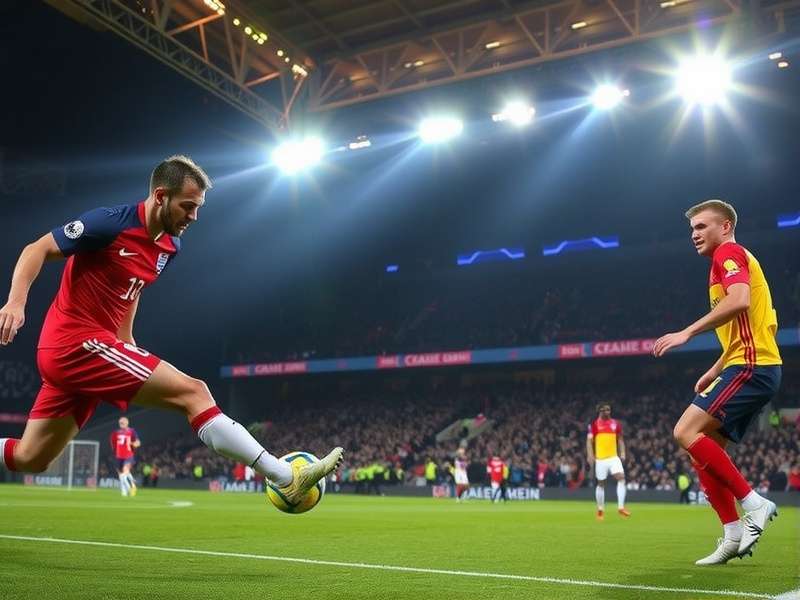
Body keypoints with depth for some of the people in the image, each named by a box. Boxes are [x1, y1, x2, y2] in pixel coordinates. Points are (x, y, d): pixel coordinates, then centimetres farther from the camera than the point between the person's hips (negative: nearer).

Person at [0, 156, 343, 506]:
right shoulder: (112, 223, -13)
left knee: (30, 459, 14)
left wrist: (129, 347, 19)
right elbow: (37, 250, -11)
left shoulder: (170, 247, 10)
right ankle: (287, 479, -17)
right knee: (193, 392, -17)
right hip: (75, 342, -9)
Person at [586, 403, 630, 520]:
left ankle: (621, 507, -16)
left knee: (621, 477, -17)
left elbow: (620, 439, 15)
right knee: (601, 483, 7)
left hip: (614, 457, 2)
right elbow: (589, 440, -4)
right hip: (600, 458, -2)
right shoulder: (594, 424, -2)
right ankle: (600, 509, 22)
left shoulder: (615, 423, 7)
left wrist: (622, 453, 2)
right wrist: (590, 455, -16)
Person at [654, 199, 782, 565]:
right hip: (753, 366, 10)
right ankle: (734, 535, 6)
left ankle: (753, 503, -13)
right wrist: (715, 371, 26)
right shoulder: (733, 259, 26)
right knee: (705, 448, 7)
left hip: (750, 366, -10)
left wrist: (688, 332, -24)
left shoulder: (729, 252, -4)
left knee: (687, 432, -18)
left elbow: (740, 300, -25)